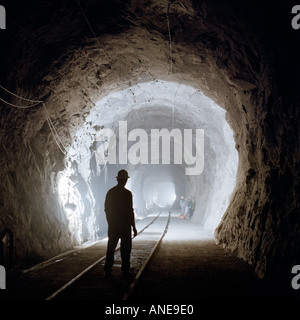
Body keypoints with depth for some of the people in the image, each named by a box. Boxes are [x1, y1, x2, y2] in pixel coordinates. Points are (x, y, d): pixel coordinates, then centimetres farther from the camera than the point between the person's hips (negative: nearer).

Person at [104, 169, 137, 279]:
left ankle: (107, 271, 12)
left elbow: (106, 209, 9)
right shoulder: (127, 193, -13)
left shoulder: (110, 192, 3)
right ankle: (125, 271, 7)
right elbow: (130, 211, -14)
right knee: (125, 249, 5)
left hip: (113, 226, 4)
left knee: (111, 248, 11)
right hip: (125, 225, -4)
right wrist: (134, 227, -7)